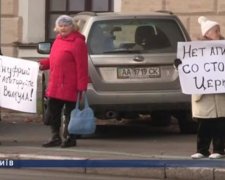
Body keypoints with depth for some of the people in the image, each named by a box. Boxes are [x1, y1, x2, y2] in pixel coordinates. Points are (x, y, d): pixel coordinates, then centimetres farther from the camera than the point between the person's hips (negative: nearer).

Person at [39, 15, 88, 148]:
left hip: (69, 86, -9)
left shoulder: (78, 42, -12)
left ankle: (70, 138, 10)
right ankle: (56, 138, 20)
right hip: (55, 86, 9)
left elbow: (81, 67, -16)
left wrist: (81, 86, -20)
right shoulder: (58, 40, 16)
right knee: (52, 112, 11)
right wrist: (44, 64, 7)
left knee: (70, 112, 0)